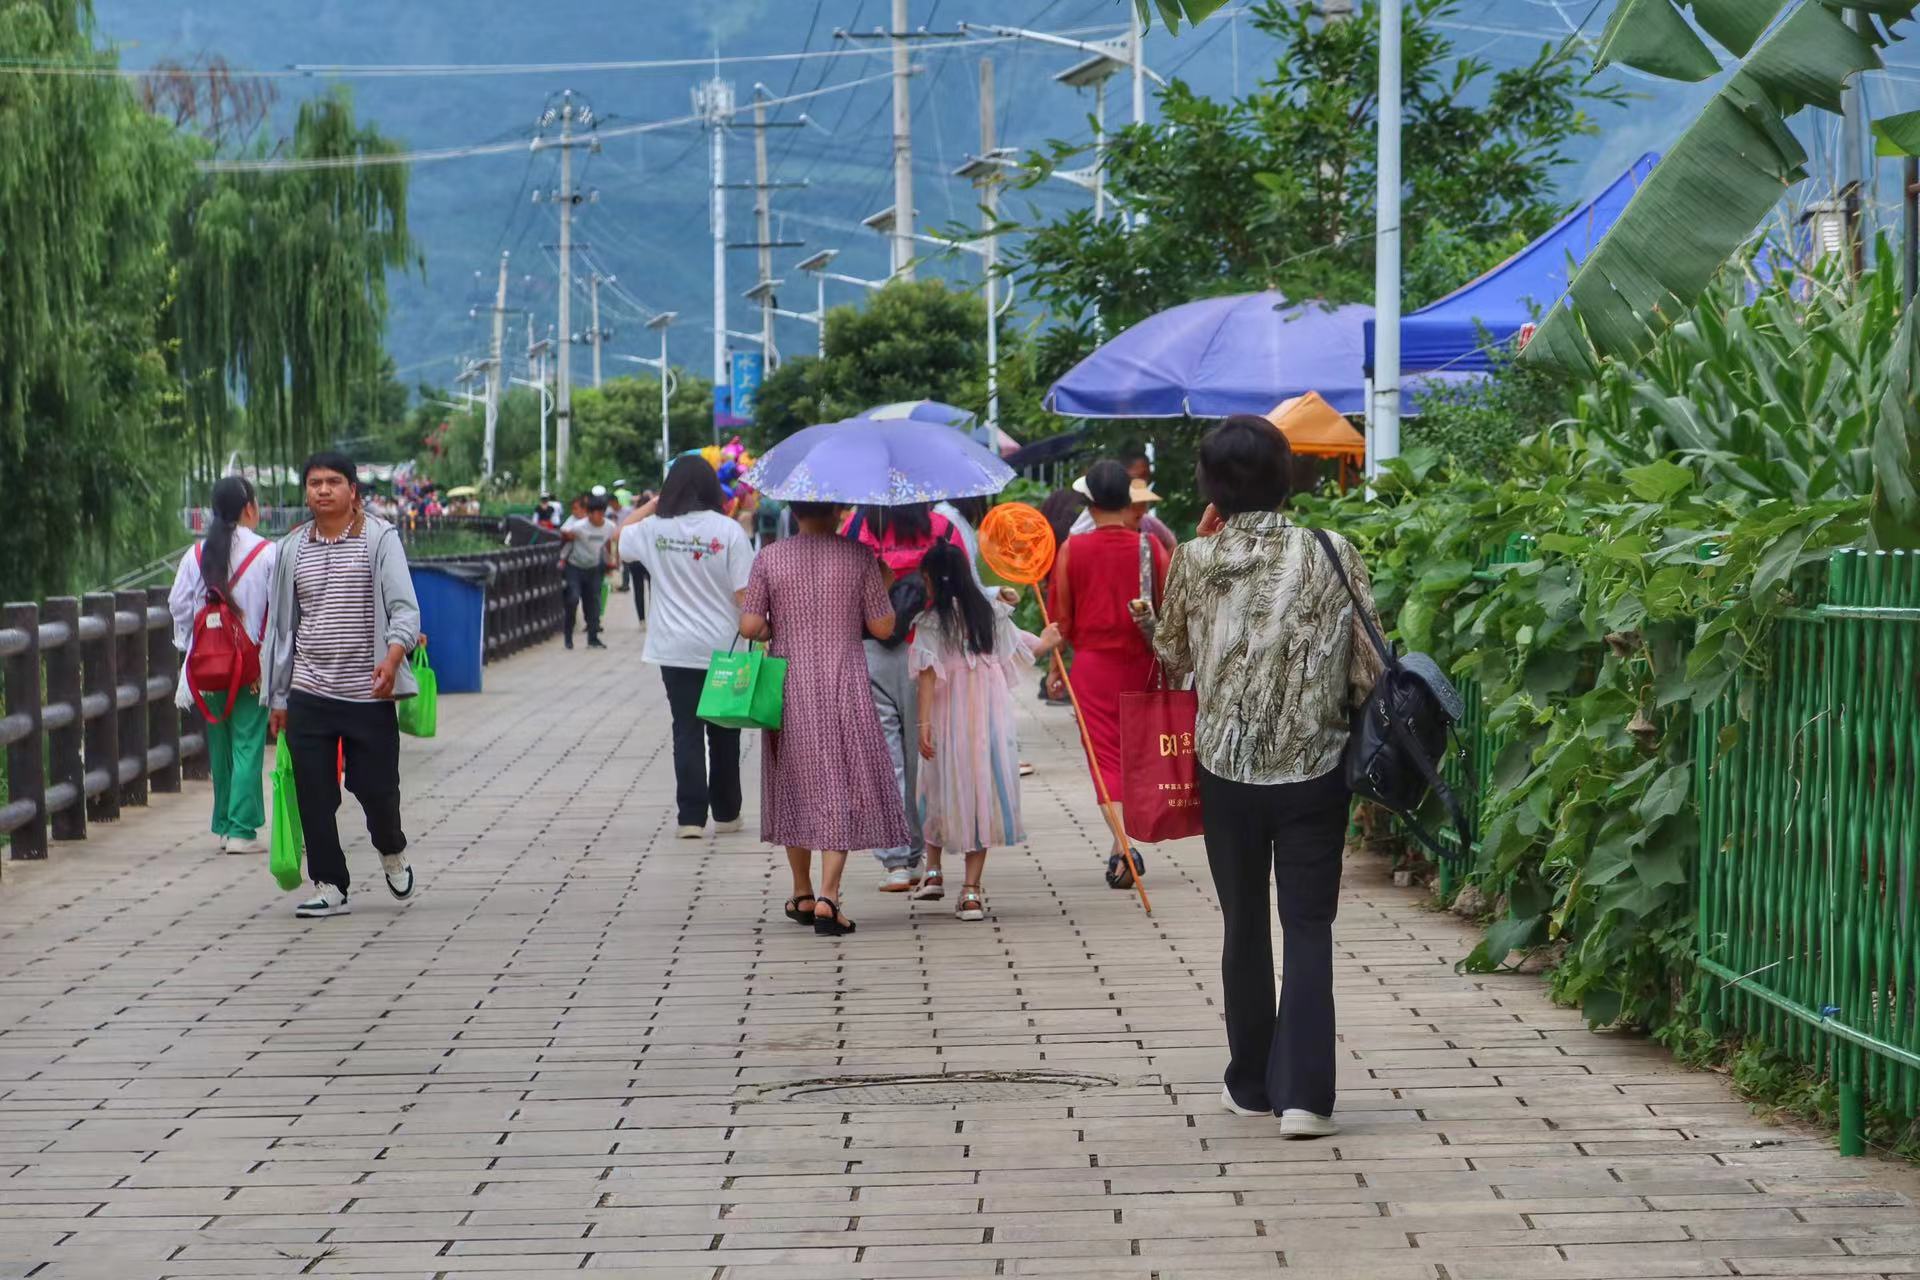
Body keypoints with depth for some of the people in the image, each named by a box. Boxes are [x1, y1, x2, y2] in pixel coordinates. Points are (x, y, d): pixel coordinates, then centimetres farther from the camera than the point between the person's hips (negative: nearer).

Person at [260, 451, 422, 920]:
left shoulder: (379, 538, -1)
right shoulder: (292, 548, 10)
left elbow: (405, 607, -8)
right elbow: (282, 622, 16)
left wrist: (392, 656, -28)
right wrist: (277, 697, 14)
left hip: (368, 692, -3)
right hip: (308, 693, 3)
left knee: (376, 787, 1)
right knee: (314, 796, 0)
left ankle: (392, 852, 32)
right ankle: (329, 887, 10)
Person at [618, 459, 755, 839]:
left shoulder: (655, 529, -3)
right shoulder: (727, 530, -8)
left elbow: (621, 537, 20)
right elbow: (744, 593, -11)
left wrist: (653, 503, 22)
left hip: (675, 650, 1)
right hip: (723, 649, -1)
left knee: (687, 730, 3)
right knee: (723, 732, 12)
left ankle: (692, 816, -5)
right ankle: (726, 813, 20)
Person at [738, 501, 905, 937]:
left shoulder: (769, 559, -2)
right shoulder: (859, 557, -5)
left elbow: (749, 626, -5)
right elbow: (882, 627, -4)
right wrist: (883, 585, 14)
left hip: (790, 686, 2)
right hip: (843, 688, -2)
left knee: (797, 785, 14)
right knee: (841, 787, 1)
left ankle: (802, 895, 23)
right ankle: (828, 898, -11)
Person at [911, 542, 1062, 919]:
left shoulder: (931, 621, -7)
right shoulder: (992, 613, 6)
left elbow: (928, 675, -12)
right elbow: (1022, 651, 17)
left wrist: (924, 723, -13)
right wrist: (1046, 643, 39)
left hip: (949, 717, -3)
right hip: (992, 716, 3)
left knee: (942, 789, 17)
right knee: (983, 790, 4)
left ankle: (934, 871, 27)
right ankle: (971, 890, 0)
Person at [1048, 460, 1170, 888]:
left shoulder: (1072, 550, -5)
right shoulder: (1151, 547, -3)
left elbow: (1060, 615, -1)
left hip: (1093, 660, -2)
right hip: (1140, 661, 2)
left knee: (1105, 755, -1)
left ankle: (1123, 844, -17)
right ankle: (1123, 843, 22)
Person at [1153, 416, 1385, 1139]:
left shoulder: (1196, 561, -5)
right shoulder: (1330, 555, -7)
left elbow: (1171, 658, 10)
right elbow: (1367, 668, -7)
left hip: (1226, 769, 1)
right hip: (1313, 768, -1)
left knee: (1244, 925, 14)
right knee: (1308, 927, 3)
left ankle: (1251, 1084, 21)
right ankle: (1302, 1092, -8)